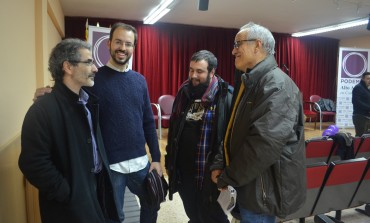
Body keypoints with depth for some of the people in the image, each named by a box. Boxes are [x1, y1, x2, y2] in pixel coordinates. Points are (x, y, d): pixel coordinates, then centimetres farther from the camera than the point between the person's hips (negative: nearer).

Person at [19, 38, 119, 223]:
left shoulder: (87, 100, 4)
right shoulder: (43, 110, -21)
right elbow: (34, 164, -24)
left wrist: (103, 175, 9)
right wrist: (69, 195, -19)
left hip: (97, 185, 7)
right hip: (71, 204, -7)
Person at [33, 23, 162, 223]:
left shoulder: (139, 80, 4)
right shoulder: (94, 78, -8)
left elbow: (148, 122, 7)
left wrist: (156, 158, 6)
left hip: (140, 162, 4)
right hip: (110, 165, -4)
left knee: (152, 206, 23)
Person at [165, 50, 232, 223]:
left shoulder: (225, 96, -14)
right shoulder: (184, 93, 5)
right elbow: (173, 128, 11)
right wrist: (170, 160, 13)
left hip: (208, 170, -5)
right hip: (183, 168, 6)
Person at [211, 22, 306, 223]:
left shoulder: (276, 83, -20)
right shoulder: (250, 81, 11)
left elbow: (266, 143, -30)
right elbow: (234, 130, 14)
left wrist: (227, 178, -17)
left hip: (263, 189, -9)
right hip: (249, 184, 9)